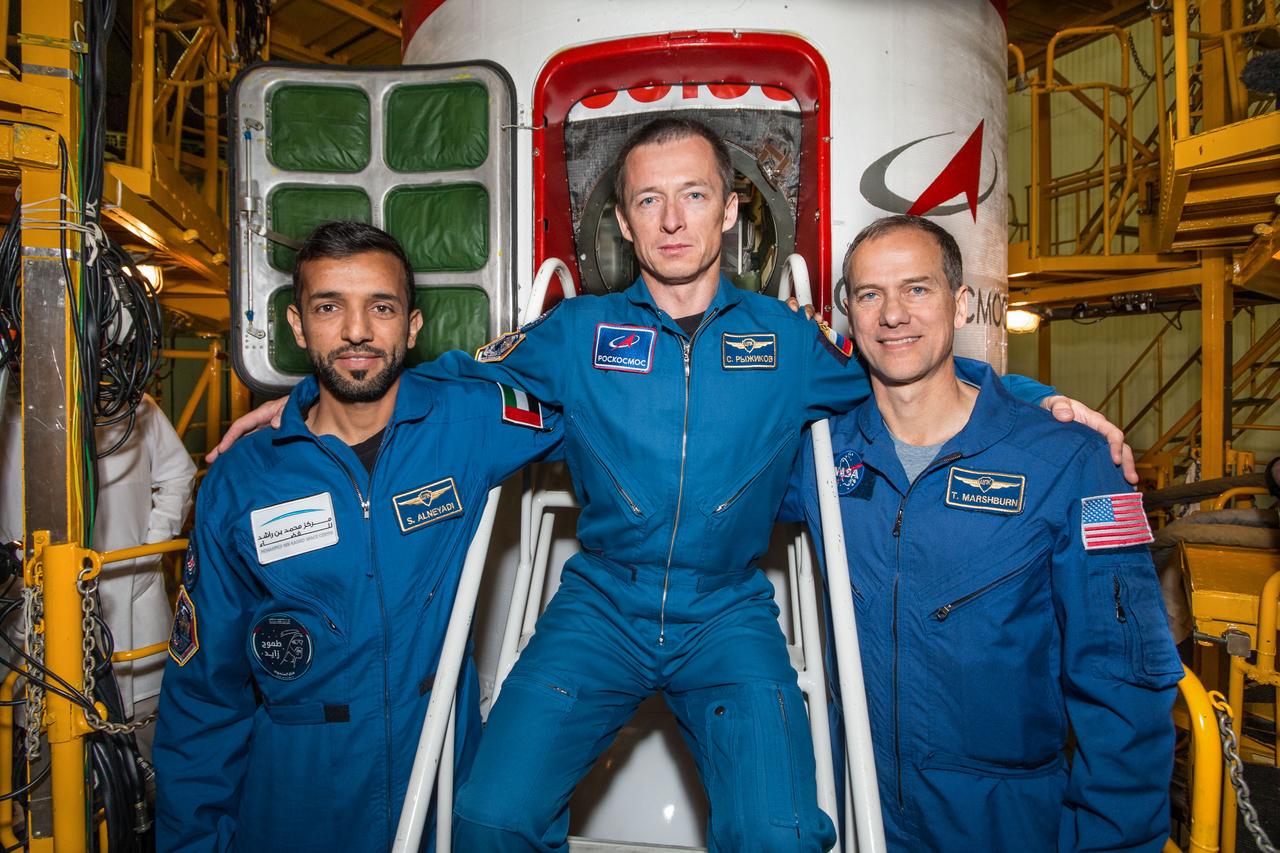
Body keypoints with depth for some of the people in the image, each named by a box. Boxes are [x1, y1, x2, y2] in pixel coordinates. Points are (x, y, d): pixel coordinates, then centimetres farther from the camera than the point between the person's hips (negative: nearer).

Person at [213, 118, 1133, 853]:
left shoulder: (786, 340, 3)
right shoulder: (577, 333, 3)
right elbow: (454, 377, 10)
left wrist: (1041, 400, 2)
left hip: (730, 615, 0)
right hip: (601, 605, 1)